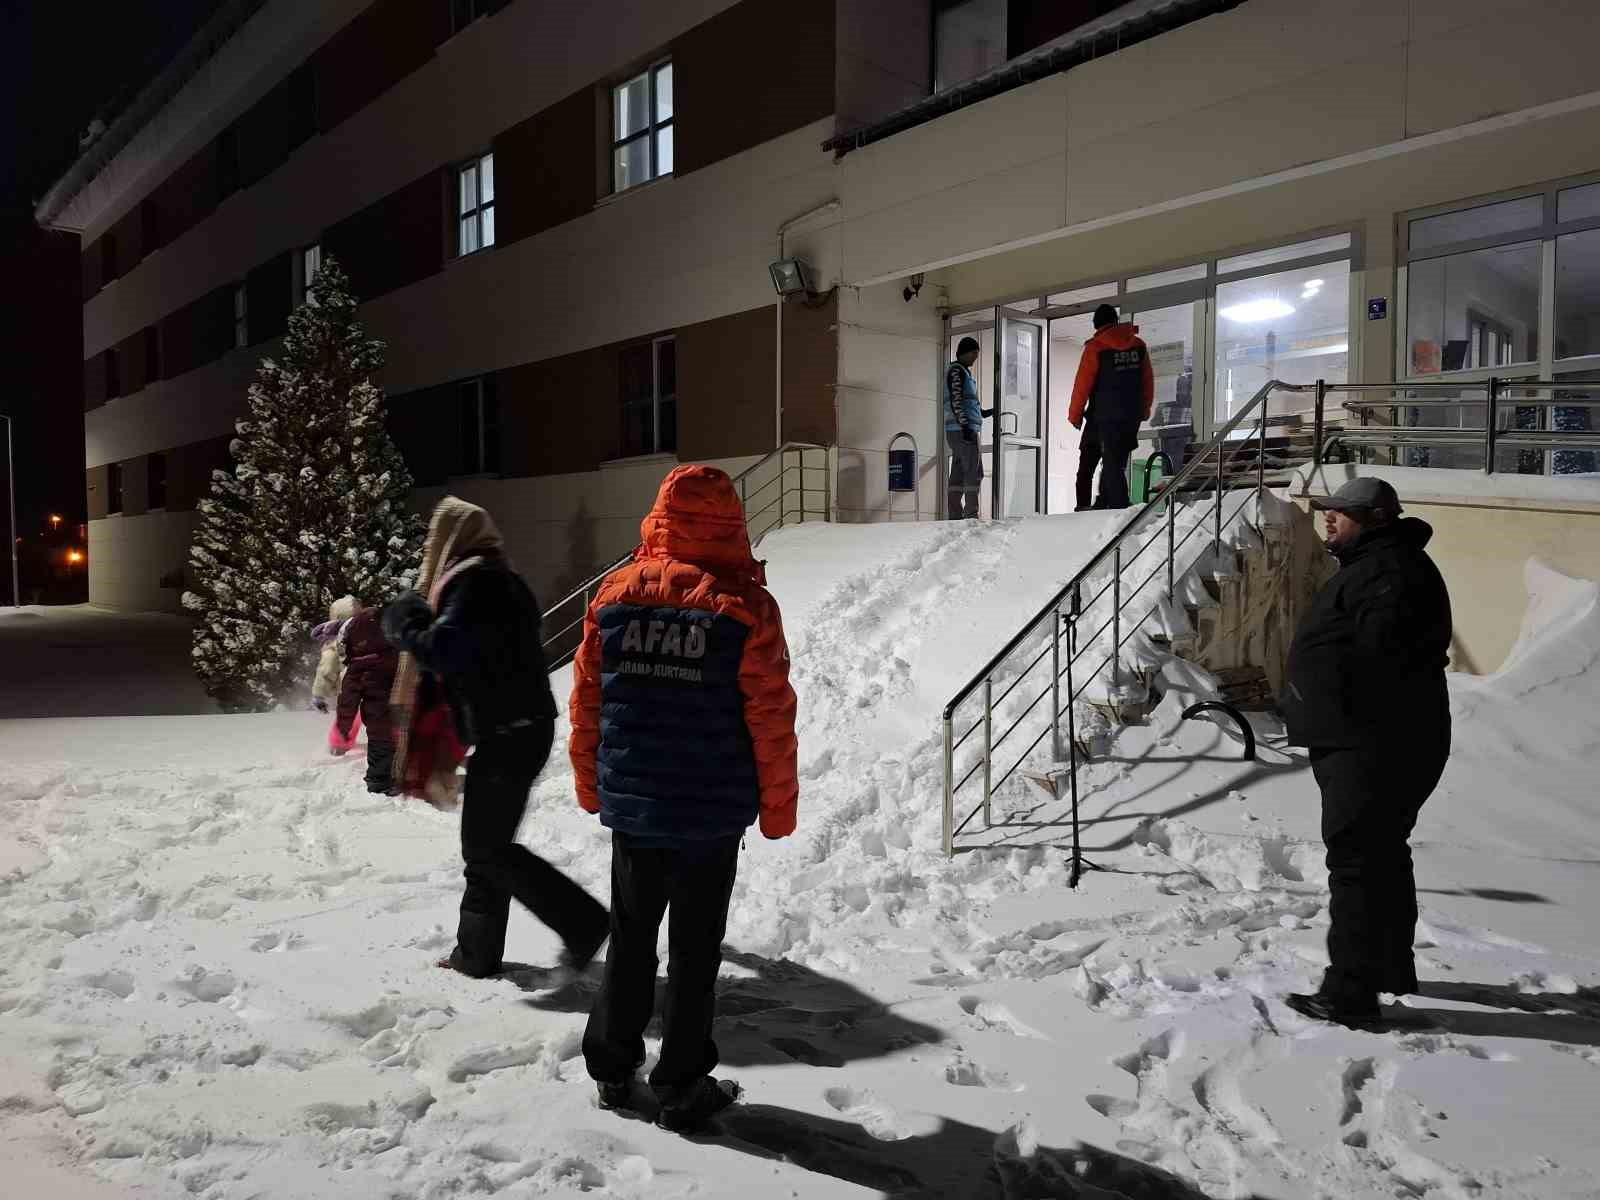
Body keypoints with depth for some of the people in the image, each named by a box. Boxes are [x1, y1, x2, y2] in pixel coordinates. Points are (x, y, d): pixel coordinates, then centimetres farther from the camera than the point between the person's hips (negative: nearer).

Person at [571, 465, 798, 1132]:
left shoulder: (615, 595, -3)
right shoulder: (744, 605, -13)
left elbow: (586, 701, 4)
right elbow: (771, 719, -10)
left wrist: (592, 783, 17)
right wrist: (778, 804, 2)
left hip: (630, 807, 4)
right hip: (711, 815, -3)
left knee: (629, 941, 19)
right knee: (694, 952, 9)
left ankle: (613, 1070, 30)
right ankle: (682, 1089, 19)